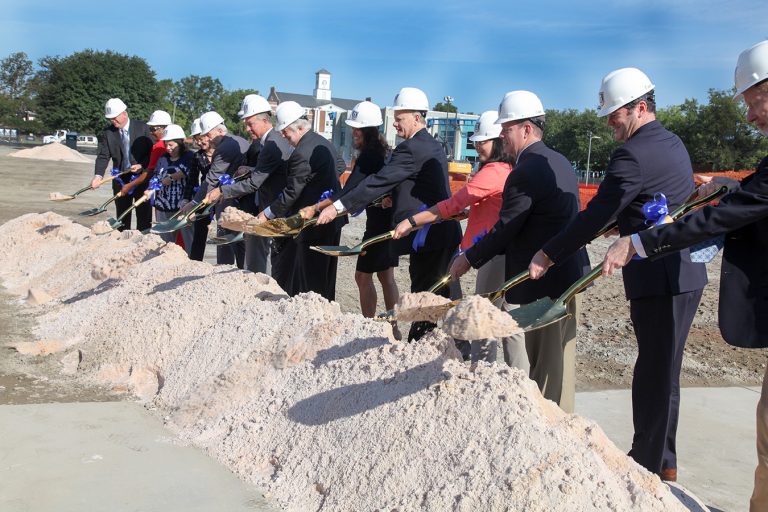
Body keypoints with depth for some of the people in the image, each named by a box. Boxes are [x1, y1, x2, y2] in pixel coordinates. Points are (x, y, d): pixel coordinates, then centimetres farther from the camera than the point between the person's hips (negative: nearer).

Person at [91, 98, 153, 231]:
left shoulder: (142, 128, -5)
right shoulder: (107, 133, -2)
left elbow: (152, 151, -2)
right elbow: (103, 156, -9)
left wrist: (142, 165, -18)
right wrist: (98, 175, -24)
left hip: (141, 178, -2)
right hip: (121, 180, 2)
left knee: (144, 216, 2)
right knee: (122, 216, 10)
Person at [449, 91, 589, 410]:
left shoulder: (526, 171, -18)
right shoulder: (560, 163, 12)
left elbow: (505, 228, -17)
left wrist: (468, 259, -4)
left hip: (533, 287, -10)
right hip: (567, 277, 10)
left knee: (522, 370, 1)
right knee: (557, 363, 18)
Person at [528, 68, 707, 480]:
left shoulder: (634, 154, -16)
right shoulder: (673, 144, 14)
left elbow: (597, 214, -19)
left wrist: (548, 255, -14)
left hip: (658, 278, -10)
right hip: (686, 272, 10)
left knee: (656, 374, -1)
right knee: (662, 372, 17)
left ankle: (648, 464, 11)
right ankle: (662, 461, 28)